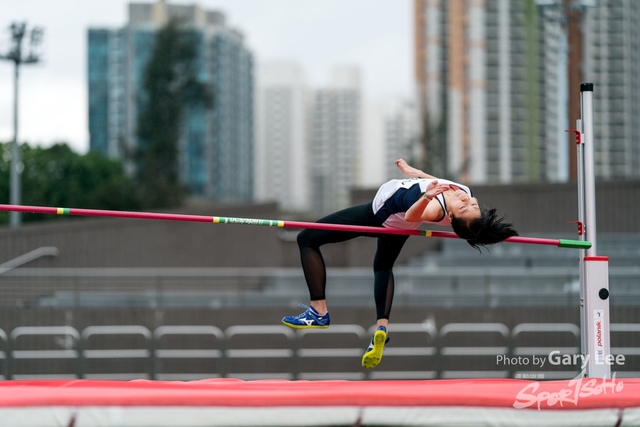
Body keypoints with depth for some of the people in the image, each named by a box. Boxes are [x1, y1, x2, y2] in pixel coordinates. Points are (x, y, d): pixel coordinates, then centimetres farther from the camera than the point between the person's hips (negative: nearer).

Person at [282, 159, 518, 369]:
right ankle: (382, 326, 22)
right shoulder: (465, 192, -21)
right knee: (383, 266, 37)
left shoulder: (437, 210, -42)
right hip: (395, 224, 9)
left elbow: (412, 215, -58)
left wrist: (426, 197, -77)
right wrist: (414, 172, 14)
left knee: (307, 239, 0)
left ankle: (319, 312, 3)